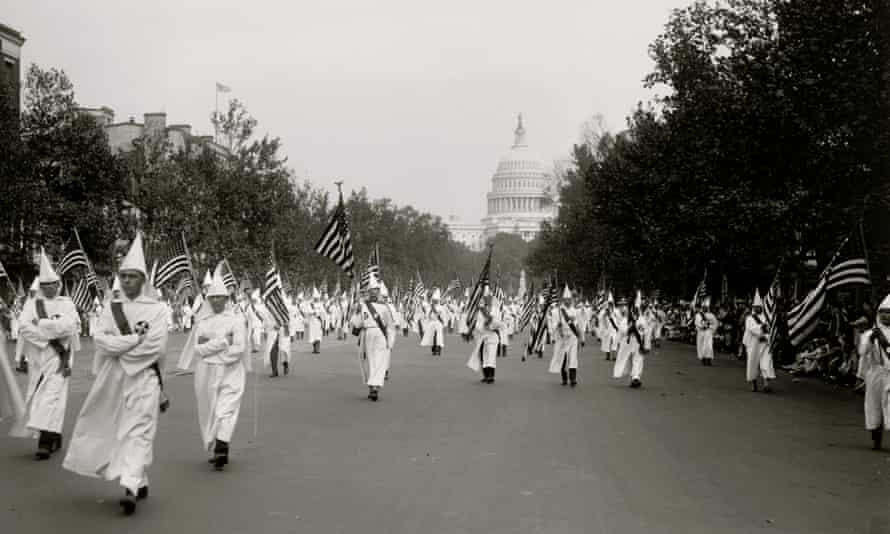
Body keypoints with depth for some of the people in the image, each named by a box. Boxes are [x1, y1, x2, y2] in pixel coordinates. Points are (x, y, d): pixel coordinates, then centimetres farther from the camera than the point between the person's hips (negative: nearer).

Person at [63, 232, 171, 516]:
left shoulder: (157, 309, -1)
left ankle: (131, 488, -5)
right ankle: (140, 482, 10)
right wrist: (136, 337, -13)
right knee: (116, 432, 5)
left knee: (137, 431, -4)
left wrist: (119, 348, -9)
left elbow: (155, 347, -13)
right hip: (113, 380, 3)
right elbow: (101, 341, -6)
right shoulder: (111, 308, 8)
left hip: (143, 378, -3)